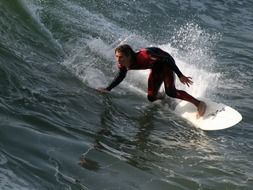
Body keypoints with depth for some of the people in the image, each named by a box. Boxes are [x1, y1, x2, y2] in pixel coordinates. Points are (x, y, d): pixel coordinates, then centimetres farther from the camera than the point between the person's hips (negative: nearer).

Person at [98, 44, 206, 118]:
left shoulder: (143, 56, -41)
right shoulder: (122, 64, -22)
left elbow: (167, 59, -34)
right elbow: (121, 76, 3)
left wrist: (180, 76, -34)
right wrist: (108, 89, -5)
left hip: (165, 61, -6)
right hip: (156, 68, 6)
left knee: (170, 92, -23)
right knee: (151, 97, 3)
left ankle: (199, 104, -14)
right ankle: (161, 97, 39)